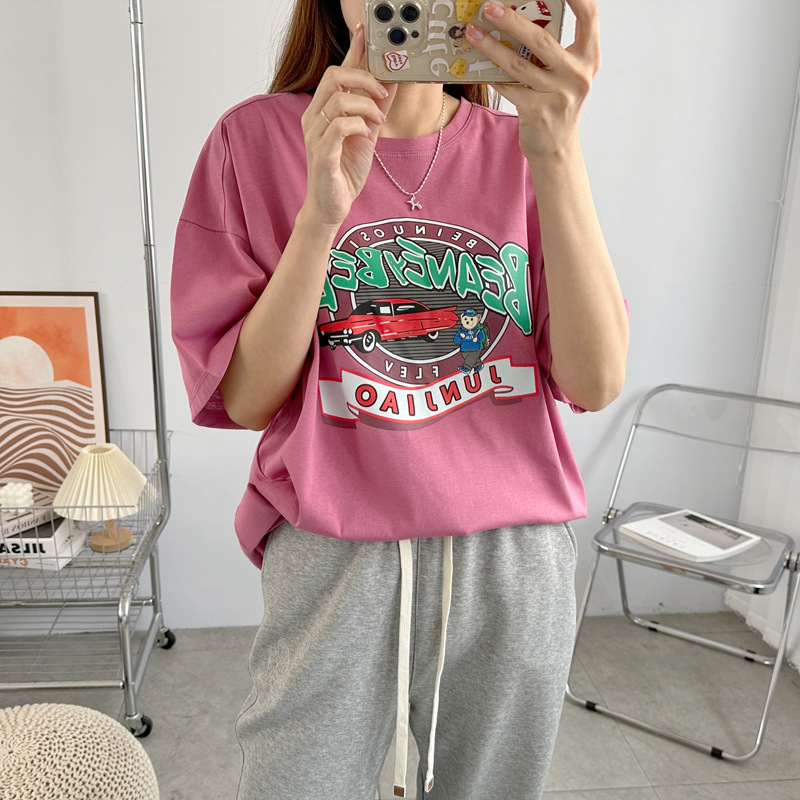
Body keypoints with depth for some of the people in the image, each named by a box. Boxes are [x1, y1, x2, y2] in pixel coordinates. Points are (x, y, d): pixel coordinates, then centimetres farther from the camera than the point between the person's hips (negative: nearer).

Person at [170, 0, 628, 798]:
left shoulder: (519, 148, 3)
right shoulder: (258, 136, -1)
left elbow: (596, 382, -8)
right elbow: (245, 398, -6)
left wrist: (557, 156, -18)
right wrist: (322, 209, -18)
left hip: (516, 555, 3)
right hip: (332, 556, -2)